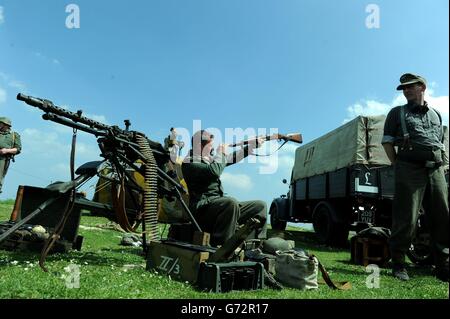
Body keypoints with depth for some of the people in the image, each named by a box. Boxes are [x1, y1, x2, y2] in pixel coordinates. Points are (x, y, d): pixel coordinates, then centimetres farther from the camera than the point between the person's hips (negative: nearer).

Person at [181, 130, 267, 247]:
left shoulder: (209, 159, 19)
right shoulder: (189, 162, -7)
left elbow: (232, 158, 30)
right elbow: (214, 172, -24)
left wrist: (254, 145, 27)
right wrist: (221, 154, -6)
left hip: (220, 205, 9)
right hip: (203, 208, -9)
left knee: (260, 205, 5)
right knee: (231, 202, -38)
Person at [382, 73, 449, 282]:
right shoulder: (397, 113, 12)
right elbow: (387, 142, 6)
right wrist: (398, 166, -2)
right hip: (410, 169, -4)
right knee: (406, 218, -8)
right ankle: (398, 264, 3)